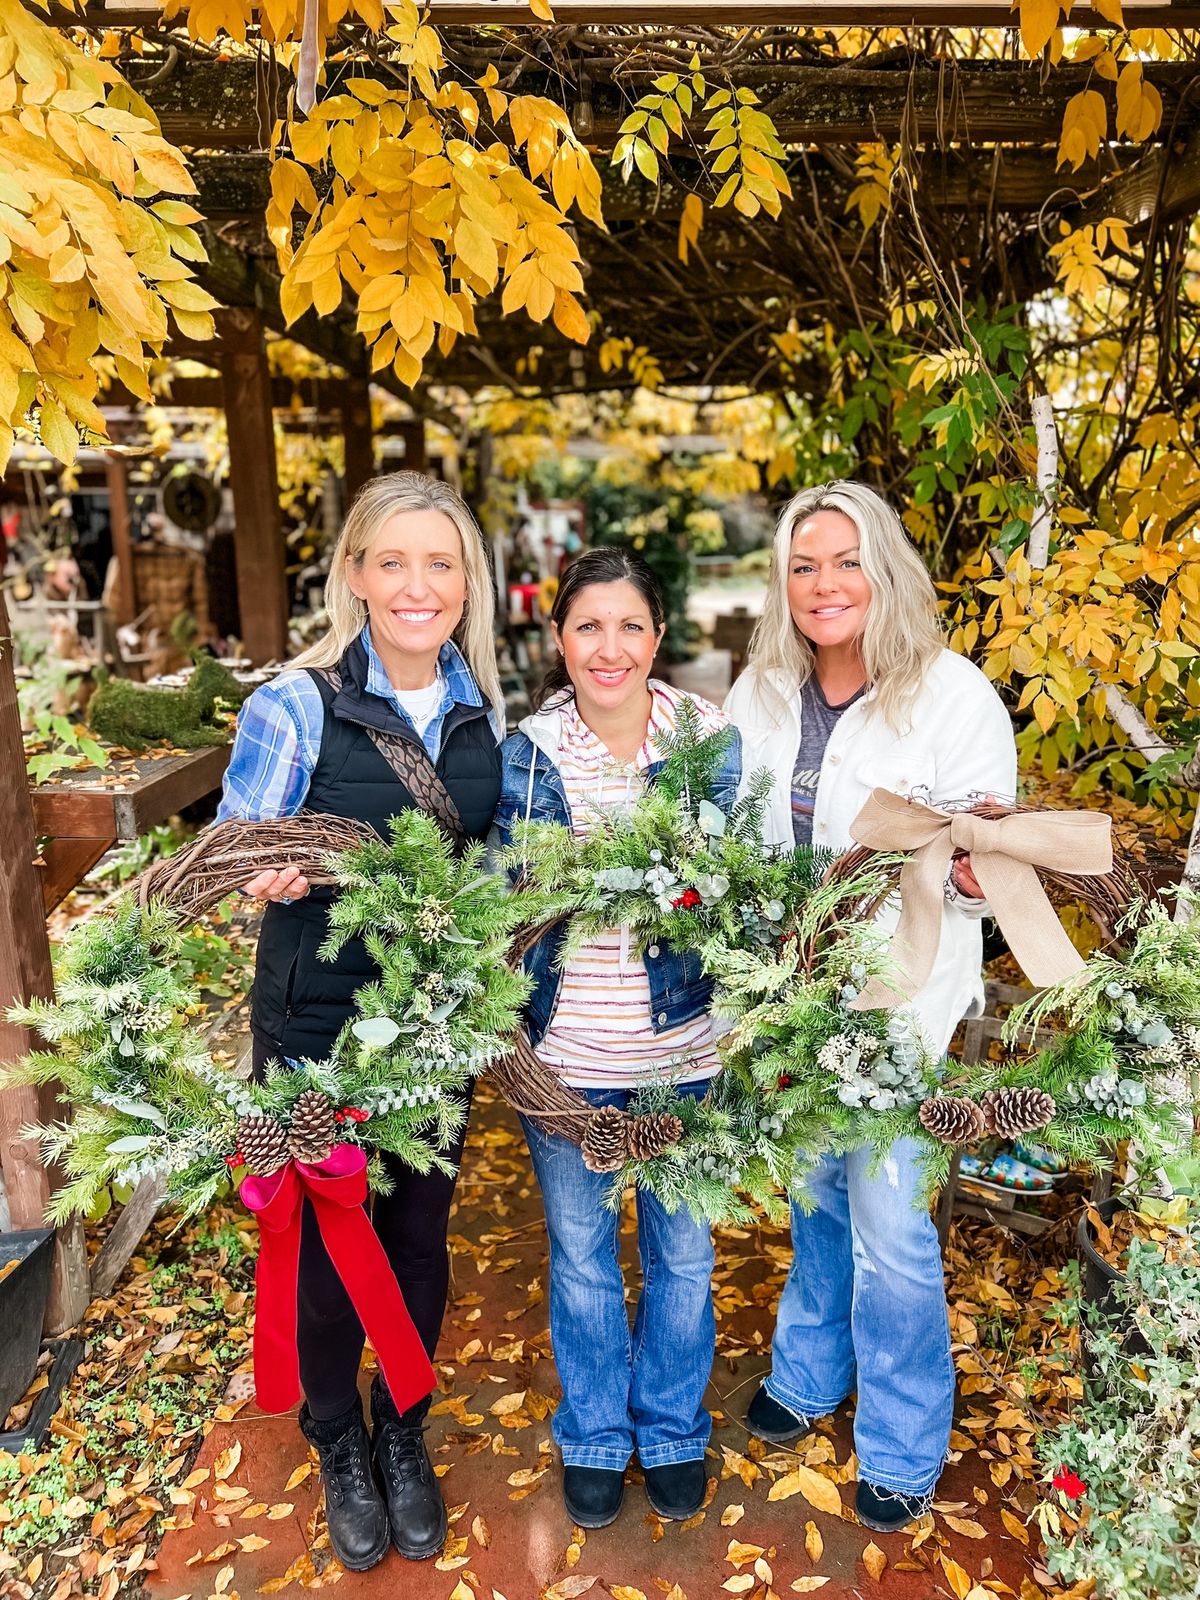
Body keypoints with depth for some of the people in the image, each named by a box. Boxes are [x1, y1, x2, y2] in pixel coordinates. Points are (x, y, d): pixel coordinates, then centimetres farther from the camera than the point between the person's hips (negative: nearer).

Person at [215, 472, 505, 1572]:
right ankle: (338, 1441, 43)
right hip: (317, 1023, -3)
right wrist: (273, 878, -30)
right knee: (327, 1241, 14)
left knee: (420, 1234, 18)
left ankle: (404, 1435, 45)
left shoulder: (486, 714, 0)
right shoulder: (296, 707, -14)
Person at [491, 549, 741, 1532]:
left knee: (683, 1249, 17)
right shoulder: (524, 751, -7)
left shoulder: (711, 740, -7)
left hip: (684, 1043, 1)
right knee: (581, 1253, 18)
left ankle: (672, 1428, 45)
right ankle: (595, 1435, 44)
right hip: (566, 1046, 0)